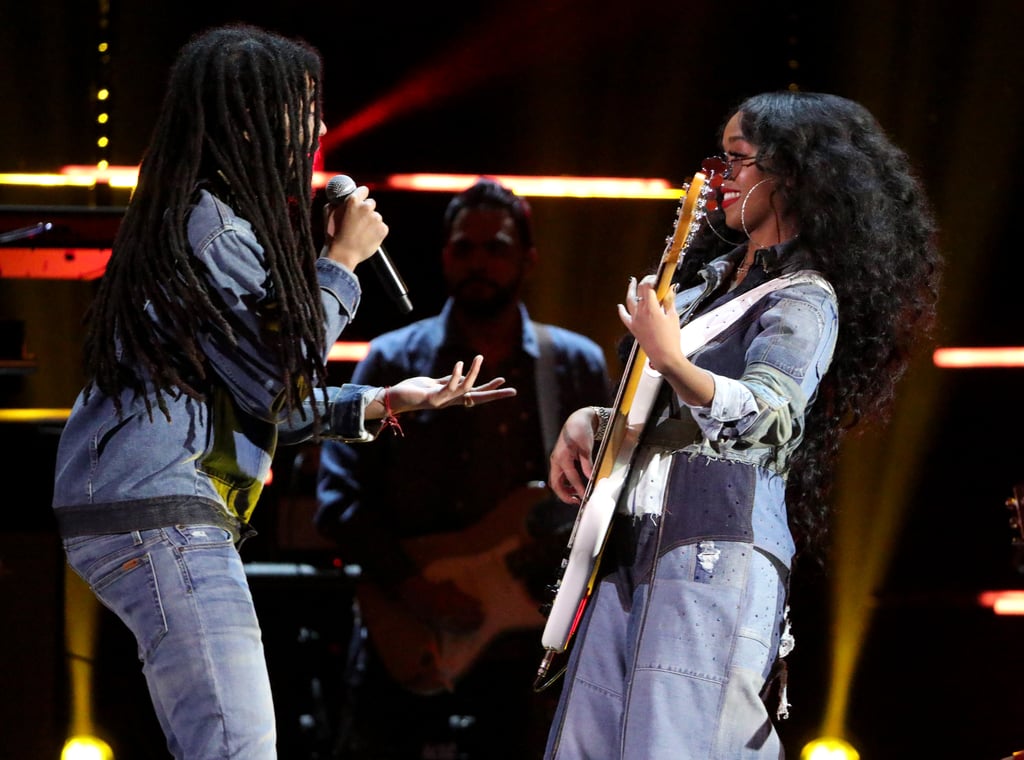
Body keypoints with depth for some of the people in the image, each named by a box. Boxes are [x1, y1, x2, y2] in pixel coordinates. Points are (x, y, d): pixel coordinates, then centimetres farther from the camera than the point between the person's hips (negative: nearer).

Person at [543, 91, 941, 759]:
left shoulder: (804, 300, -3)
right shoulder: (708, 279, 22)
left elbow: (765, 414, -21)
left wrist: (672, 362, -37)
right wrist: (588, 421, 12)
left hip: (715, 559, -9)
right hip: (628, 552, 9)